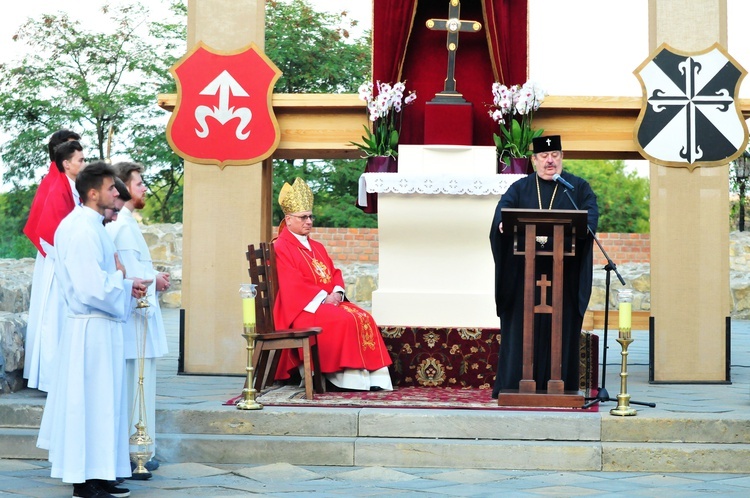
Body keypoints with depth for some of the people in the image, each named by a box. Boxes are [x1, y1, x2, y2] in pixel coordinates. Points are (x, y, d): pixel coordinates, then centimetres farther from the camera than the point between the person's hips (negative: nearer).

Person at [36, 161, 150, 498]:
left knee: (90, 401, 14)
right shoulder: (85, 230, -20)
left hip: (89, 325, 11)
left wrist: (126, 284, 8)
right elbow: (95, 288, -26)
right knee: (92, 401, -4)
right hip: (94, 329, -11)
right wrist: (120, 276, -7)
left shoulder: (77, 224, 12)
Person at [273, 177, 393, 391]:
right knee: (344, 320, -30)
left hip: (330, 301, 8)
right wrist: (323, 297, -19)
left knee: (364, 318, -16)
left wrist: (337, 293, -7)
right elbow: (293, 283, -14)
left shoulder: (317, 247, 23)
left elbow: (334, 273, 16)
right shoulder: (282, 248, -4)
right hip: (304, 307, -8)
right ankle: (348, 376, -29)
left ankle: (370, 375, -22)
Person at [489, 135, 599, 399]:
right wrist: (504, 223, -28)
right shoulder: (520, 188, 13)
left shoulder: (578, 187, 11)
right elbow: (503, 209, -4)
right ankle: (516, 385, 0)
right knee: (523, 326, -2)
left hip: (563, 275, 0)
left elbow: (591, 214, -4)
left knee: (560, 327, -2)